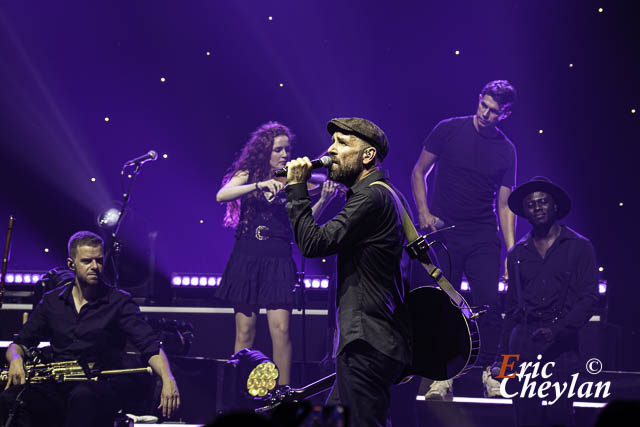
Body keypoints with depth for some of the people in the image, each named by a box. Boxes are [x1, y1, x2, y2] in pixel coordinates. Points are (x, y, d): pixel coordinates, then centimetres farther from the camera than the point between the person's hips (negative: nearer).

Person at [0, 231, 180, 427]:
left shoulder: (119, 302, 2)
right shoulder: (52, 301, 13)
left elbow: (150, 345, -9)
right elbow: (19, 344, 18)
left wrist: (167, 379, -29)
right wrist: (16, 359, -8)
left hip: (101, 387, -2)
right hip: (57, 385, 2)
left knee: (83, 397, -40)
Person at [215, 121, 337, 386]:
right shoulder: (247, 175, 6)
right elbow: (221, 196, -13)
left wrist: (323, 201, -19)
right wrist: (259, 185, -24)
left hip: (278, 260, 0)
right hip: (246, 258, 0)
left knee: (281, 330, -10)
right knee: (245, 331, 2)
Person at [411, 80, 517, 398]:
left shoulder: (505, 150, 8)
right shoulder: (448, 130, 1)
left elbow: (504, 204, 8)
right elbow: (419, 172, 7)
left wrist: (511, 250, -1)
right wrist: (423, 213, -6)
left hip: (484, 239, 2)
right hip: (444, 231, -1)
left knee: (488, 303, -6)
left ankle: (488, 373, 6)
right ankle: (443, 377, 5)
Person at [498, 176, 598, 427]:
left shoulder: (579, 247, 6)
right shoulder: (518, 253, 16)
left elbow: (588, 298, -1)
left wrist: (558, 330, -15)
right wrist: (502, 356, 14)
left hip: (561, 345, -3)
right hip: (522, 342, 3)